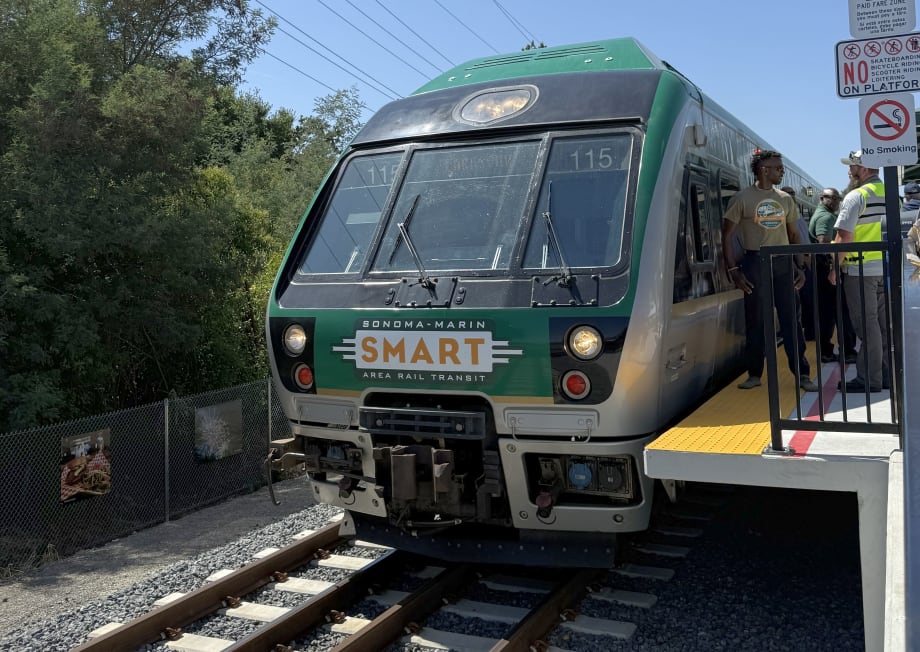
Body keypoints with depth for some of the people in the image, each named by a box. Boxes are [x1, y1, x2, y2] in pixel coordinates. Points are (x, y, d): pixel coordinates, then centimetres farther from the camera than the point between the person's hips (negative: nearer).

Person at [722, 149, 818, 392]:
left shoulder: (785, 199, 12)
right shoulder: (742, 198, -3)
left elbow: (794, 235, 18)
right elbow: (727, 236, -4)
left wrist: (799, 266, 10)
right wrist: (733, 270, -11)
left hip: (783, 262, 4)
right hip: (755, 262, -3)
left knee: (791, 319, 2)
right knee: (755, 320, 2)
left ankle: (802, 374, 7)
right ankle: (755, 374, 13)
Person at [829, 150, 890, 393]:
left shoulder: (856, 196, -13)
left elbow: (844, 236, -16)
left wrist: (834, 268, -9)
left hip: (860, 270, -7)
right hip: (886, 267, 7)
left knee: (866, 325, -3)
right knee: (884, 323, 12)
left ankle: (869, 380, 2)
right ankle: (886, 374, 19)